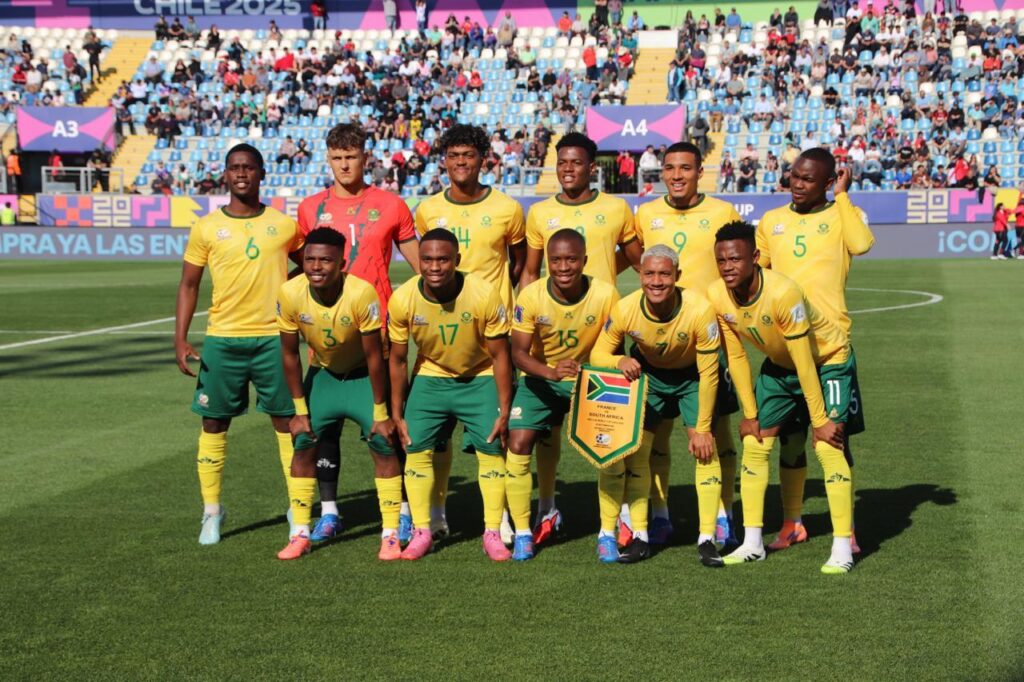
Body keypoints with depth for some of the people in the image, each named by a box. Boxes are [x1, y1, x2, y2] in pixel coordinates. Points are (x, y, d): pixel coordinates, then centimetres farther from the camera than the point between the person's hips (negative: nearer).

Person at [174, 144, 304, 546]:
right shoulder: (207, 227, 3)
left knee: (288, 422, 2)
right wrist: (180, 339, -1)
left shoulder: (284, 225, 4)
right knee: (214, 422, 5)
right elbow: (189, 285, 7)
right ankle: (212, 512, 16)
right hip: (222, 338, 0)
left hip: (274, 338, 0)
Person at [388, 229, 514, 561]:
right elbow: (397, 360, -5)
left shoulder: (484, 294, -26)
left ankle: (493, 533, 1)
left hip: (480, 378, -2)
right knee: (416, 447, -6)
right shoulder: (403, 299, -20)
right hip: (430, 377, 2)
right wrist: (397, 414, -1)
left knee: (492, 447, -9)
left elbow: (499, 356, -14)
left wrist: (504, 411, -12)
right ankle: (421, 531, 5)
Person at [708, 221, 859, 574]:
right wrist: (750, 415, -2)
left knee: (829, 446, -17)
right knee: (754, 444, 1)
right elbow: (736, 357, -5)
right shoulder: (717, 296, -18)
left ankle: (842, 549, -13)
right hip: (778, 365, 6)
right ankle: (752, 543, 8)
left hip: (828, 361, -6)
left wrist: (819, 420, -24)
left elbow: (804, 363, -29)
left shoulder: (782, 293, -36)